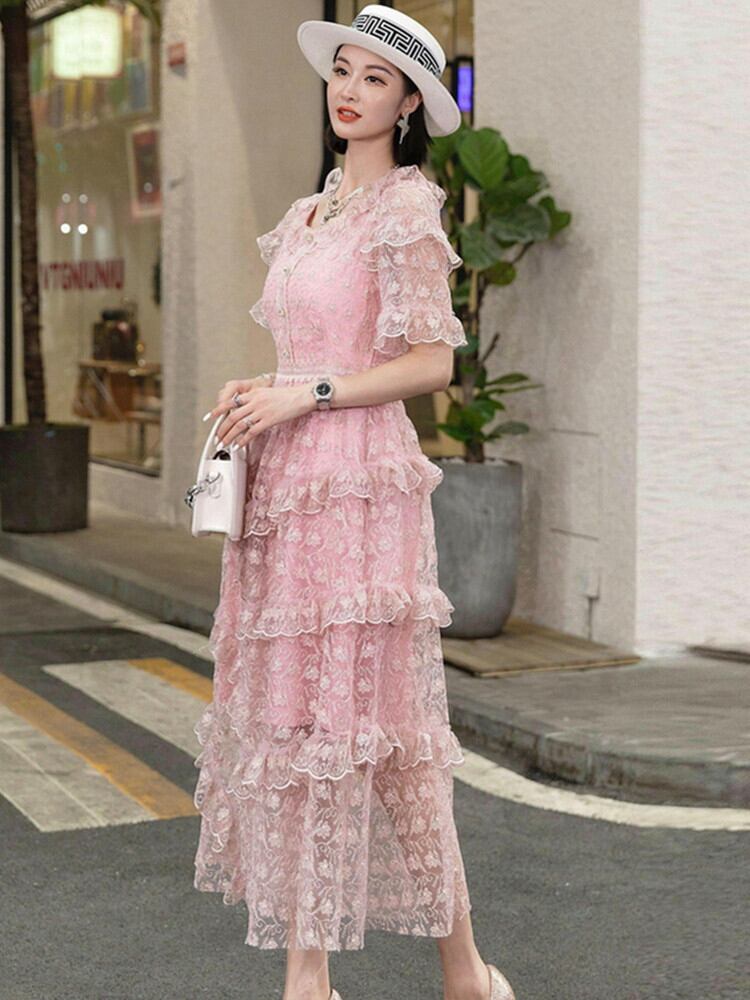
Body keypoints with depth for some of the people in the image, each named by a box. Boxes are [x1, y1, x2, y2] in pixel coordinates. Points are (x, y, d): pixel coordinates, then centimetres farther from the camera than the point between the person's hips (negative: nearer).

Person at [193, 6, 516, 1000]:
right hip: (284, 483, 8)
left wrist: (306, 394, -14)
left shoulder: (406, 206, -4)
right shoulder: (306, 215, 18)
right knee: (287, 708, 5)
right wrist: (253, 395, 6)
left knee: (370, 712, -6)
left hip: (360, 482, -8)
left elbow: (432, 361, -11)